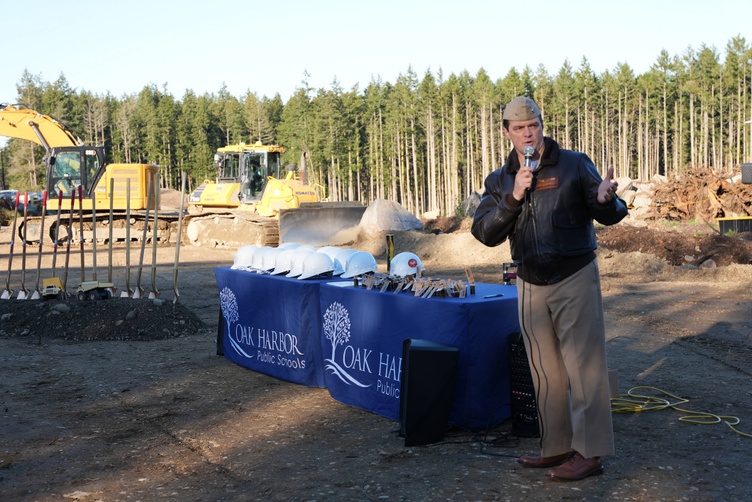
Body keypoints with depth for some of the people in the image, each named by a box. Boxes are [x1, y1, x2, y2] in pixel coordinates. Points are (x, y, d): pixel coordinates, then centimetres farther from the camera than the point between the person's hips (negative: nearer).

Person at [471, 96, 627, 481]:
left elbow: (610, 216, -5)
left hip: (576, 279, -4)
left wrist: (605, 200, -30)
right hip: (531, 286, 5)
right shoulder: (499, 181, 6)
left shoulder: (574, 165, -4)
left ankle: (590, 452, 4)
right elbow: (484, 233, -6)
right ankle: (557, 446, 23)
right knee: (545, 370, 11)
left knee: (583, 364, -3)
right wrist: (514, 197, -20)